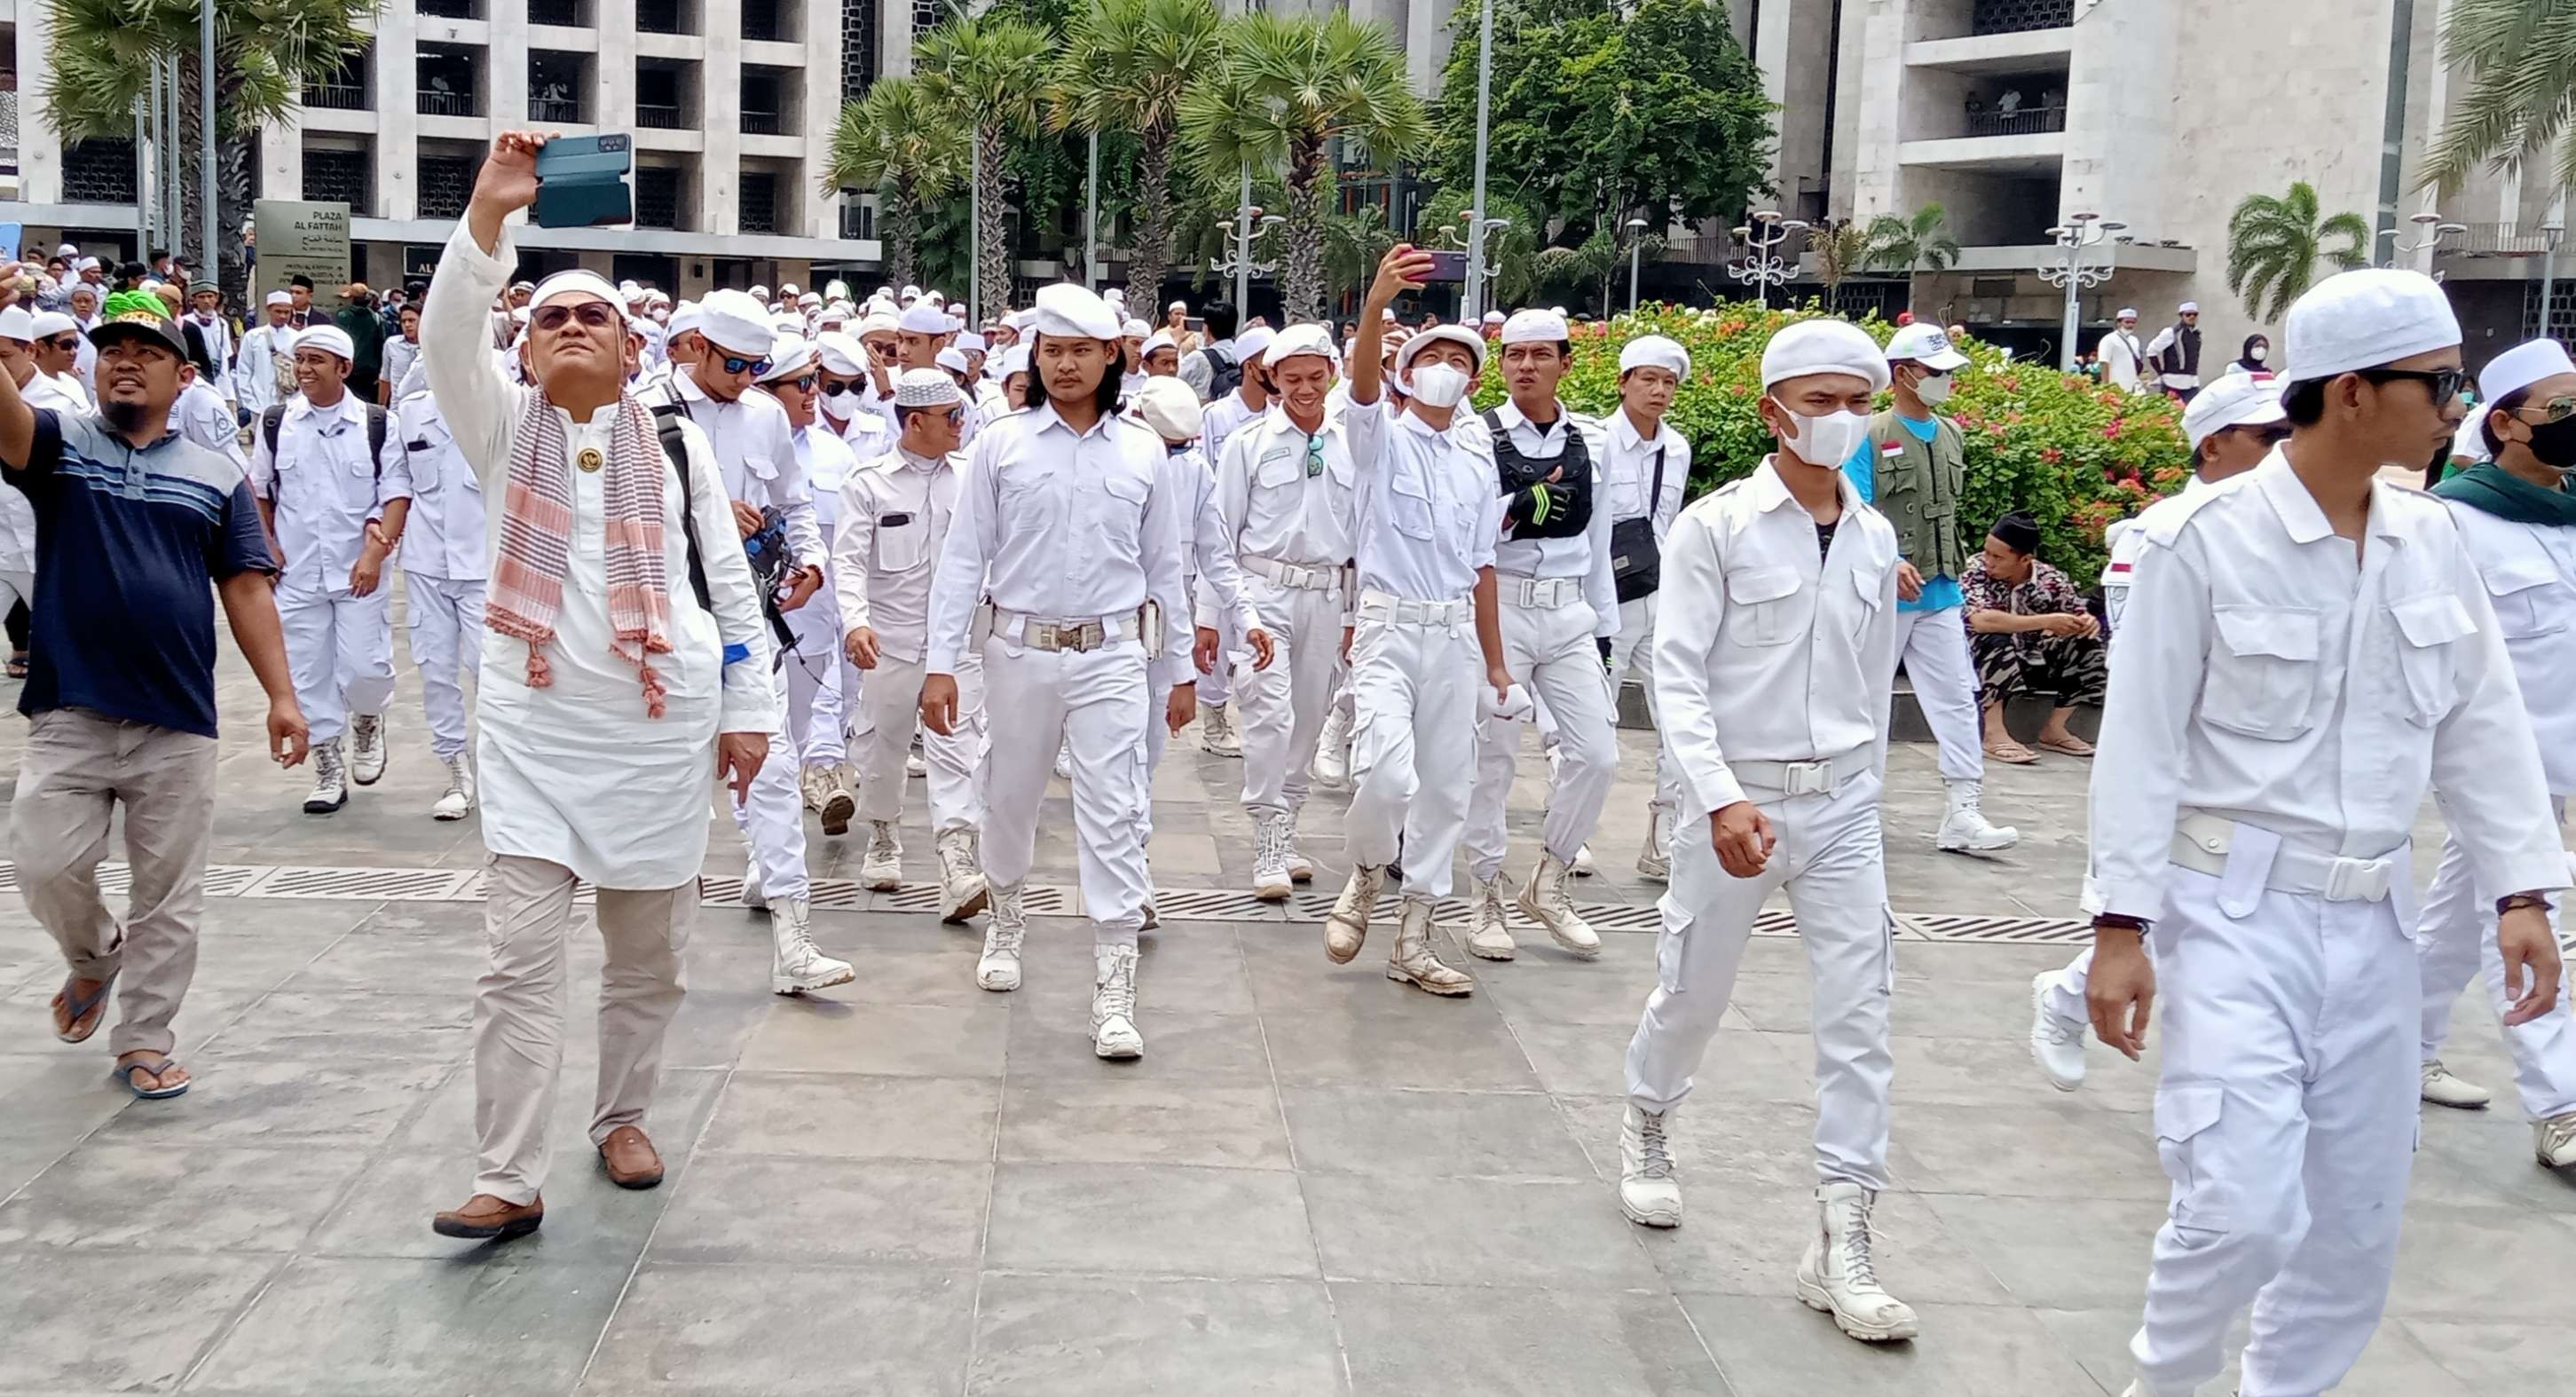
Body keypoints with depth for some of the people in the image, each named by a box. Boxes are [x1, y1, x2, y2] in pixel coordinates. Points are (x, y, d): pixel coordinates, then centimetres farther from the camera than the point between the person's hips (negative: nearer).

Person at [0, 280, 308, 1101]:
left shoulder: (217, 478, 7)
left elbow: (246, 591, 6)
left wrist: (281, 695, -2)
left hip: (179, 723, 1)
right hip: (69, 715, 0)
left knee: (168, 894, 5)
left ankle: (143, 1043, 19)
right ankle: (93, 958, 30)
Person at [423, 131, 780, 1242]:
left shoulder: (676, 445, 6)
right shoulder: (503, 431, 5)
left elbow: (730, 582, 7)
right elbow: (447, 337, -12)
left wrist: (748, 711, 3)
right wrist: (489, 214, -23)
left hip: (660, 728, 1)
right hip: (532, 729, -1)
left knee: (648, 952, 11)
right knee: (520, 958, -6)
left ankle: (623, 1118, 31)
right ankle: (509, 1182, -2)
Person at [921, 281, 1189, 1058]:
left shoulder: (1142, 451, 3)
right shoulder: (1001, 445, 0)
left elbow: (1164, 566, 9)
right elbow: (963, 557, 0)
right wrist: (942, 663, -6)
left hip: (1112, 654, -1)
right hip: (1020, 650, 1)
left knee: (1112, 813, -6)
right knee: (1011, 797, 15)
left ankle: (1114, 992, -4)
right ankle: (1006, 919, 43)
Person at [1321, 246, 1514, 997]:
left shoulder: (1478, 462, 11)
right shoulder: (1383, 440, -1)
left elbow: (1481, 568, 14)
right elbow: (1362, 385, -24)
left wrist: (1496, 665, 12)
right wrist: (1377, 305, -42)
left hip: (1454, 634, 5)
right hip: (1388, 627, -5)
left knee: (1445, 787, 8)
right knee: (1386, 774, -22)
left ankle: (1412, 942, 19)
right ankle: (1366, 877, 10)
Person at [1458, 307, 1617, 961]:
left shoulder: (1592, 440, 7)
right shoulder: (1478, 436, -6)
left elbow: (1597, 542, 12)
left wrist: (1605, 629, 12)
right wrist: (1517, 506, -23)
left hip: (1570, 611, 4)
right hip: (1498, 606, -4)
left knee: (1597, 754, 1)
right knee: (1492, 757, 4)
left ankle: (1550, 883, 21)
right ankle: (1487, 900, 18)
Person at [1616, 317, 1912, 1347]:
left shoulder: (1875, 537, 6)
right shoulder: (1716, 525, -9)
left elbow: (1875, 679, 15)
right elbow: (1677, 673, -14)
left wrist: (1867, 790, 16)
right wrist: (1722, 797, -24)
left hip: (1843, 804, 4)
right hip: (1739, 799, -3)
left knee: (1860, 1014, -2)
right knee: (1692, 991, 12)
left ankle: (1842, 1237, 4)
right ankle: (1647, 1128, 42)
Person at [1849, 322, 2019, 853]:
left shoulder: (1951, 436, 11)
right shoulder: (1871, 437, -8)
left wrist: (1950, 574, 18)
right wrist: (1890, 563, -29)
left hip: (1941, 595, 5)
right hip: (1883, 596, -5)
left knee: (1958, 700, -1)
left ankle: (1964, 813, -1)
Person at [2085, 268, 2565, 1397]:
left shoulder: (2434, 542, 4)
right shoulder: (2206, 542, -11)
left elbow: (2482, 728, 11)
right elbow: (2143, 743, -9)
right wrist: (2120, 927, -11)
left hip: (2371, 920, 6)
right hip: (2238, 912, -5)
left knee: (2359, 1222, 11)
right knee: (2244, 1208, -11)